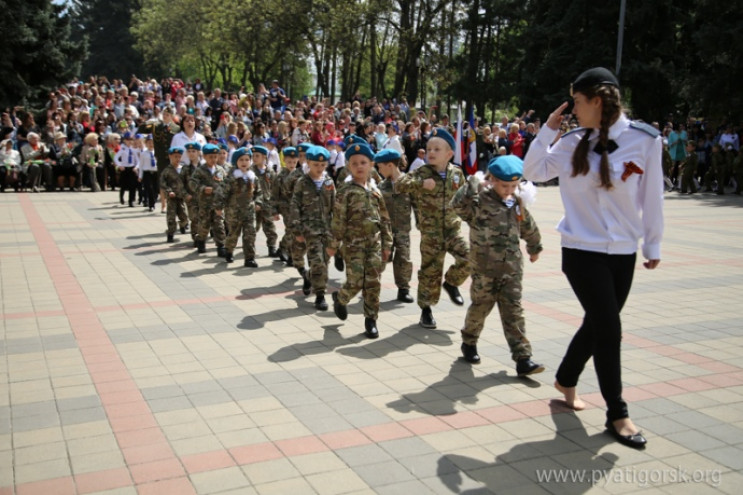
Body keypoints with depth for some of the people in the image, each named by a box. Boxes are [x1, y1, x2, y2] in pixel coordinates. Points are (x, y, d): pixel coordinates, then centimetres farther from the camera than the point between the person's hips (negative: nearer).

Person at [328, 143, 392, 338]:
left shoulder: (375, 191, 8)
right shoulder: (346, 191, -5)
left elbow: (384, 219, 11)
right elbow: (338, 220, -7)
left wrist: (386, 244, 8)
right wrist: (334, 244, -9)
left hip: (374, 242, 4)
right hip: (354, 243, -4)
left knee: (373, 283, 2)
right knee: (355, 282, -7)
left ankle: (371, 319, 12)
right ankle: (340, 298, 25)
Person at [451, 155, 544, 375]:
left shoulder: (517, 202, 7)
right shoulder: (480, 201, -11)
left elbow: (528, 226, 24)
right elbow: (458, 204, -31)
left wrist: (534, 247, 36)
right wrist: (474, 183, -29)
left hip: (512, 267, 4)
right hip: (484, 267, -4)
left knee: (513, 311, 2)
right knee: (480, 306, 11)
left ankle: (523, 358, 0)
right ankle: (469, 343, 36)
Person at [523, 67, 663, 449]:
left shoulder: (644, 139, -6)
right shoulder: (575, 142, -2)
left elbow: (652, 196, 1)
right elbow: (534, 171, 5)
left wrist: (653, 245, 7)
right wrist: (548, 129, -6)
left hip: (623, 252, 2)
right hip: (583, 250, -1)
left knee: (597, 324, 14)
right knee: (609, 329, -4)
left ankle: (565, 380, 40)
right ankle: (617, 414, 11)